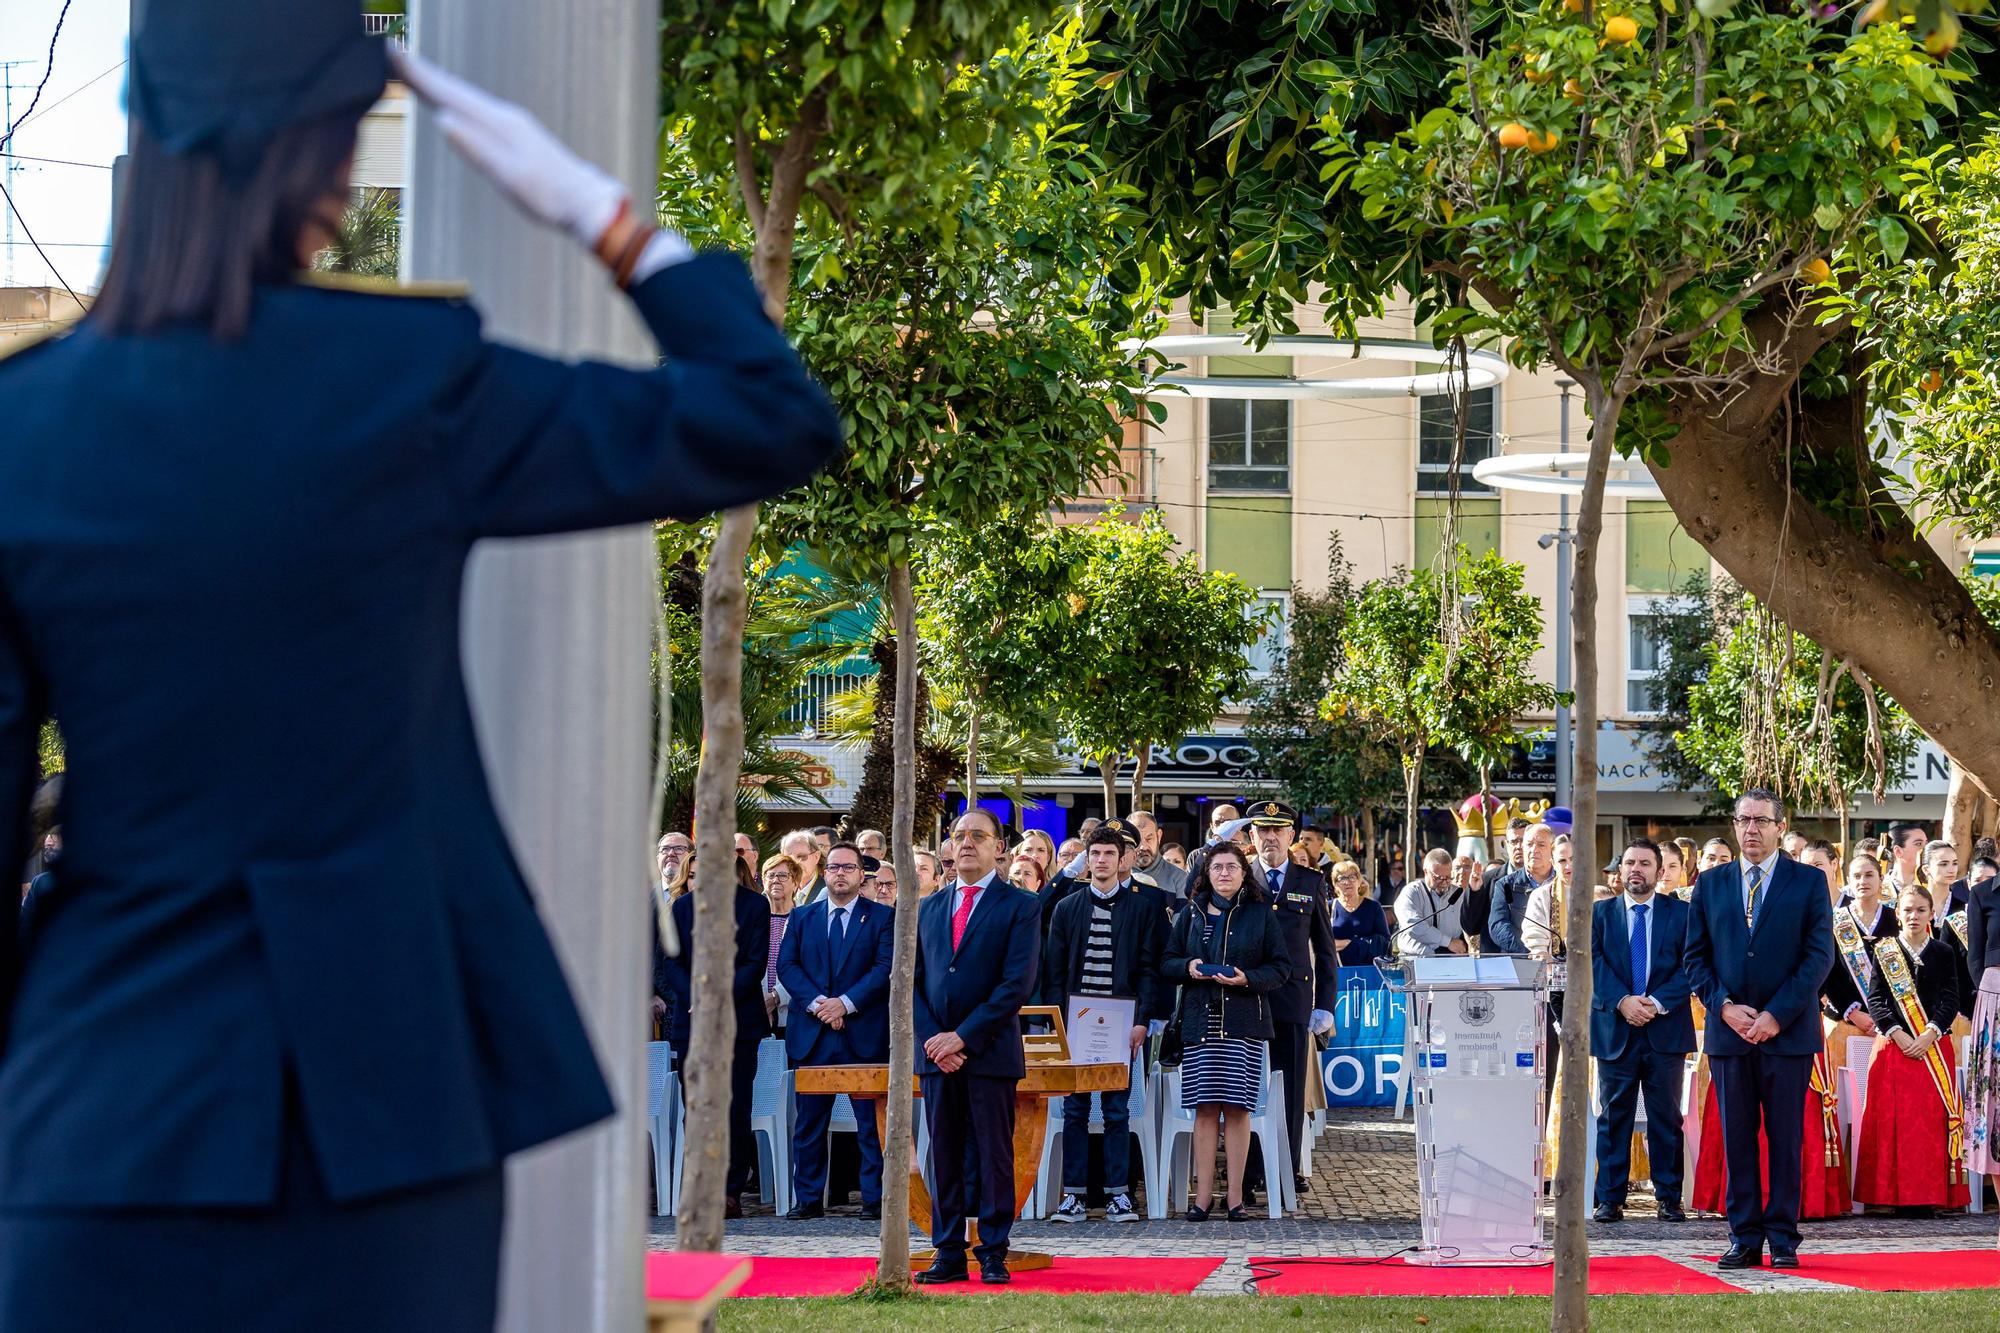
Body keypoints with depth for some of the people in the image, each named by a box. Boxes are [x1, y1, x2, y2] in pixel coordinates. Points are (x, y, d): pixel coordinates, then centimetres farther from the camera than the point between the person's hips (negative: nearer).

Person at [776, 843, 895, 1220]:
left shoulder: (883, 917, 5)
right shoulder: (802, 917, 13)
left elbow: (886, 967, -5)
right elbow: (786, 965, 4)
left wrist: (846, 1003, -15)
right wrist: (816, 1003, -11)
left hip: (865, 1033, -3)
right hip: (812, 1034, 3)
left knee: (872, 1121, -2)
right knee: (809, 1122, 4)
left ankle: (875, 1198, 2)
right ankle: (808, 1199, 9)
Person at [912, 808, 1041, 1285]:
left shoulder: (1020, 906, 0)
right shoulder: (929, 908, 16)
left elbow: (1018, 983, -9)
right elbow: (914, 981, 12)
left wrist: (963, 1036, -14)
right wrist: (931, 1038, -5)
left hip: (991, 1051, -4)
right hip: (936, 1051, 4)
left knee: (993, 1154, -1)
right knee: (944, 1156, 5)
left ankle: (993, 1254, 3)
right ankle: (949, 1254, 10)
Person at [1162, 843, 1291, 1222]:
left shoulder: (1261, 915, 7)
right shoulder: (1192, 913, 13)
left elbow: (1281, 967, 5)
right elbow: (1166, 962, 13)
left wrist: (1248, 979, -12)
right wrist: (1187, 967, -8)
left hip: (1243, 1021, -1)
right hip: (1199, 1020, 2)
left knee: (1237, 1108, -4)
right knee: (1205, 1109, -2)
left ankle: (1235, 1196, 1)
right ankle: (1203, 1195, 0)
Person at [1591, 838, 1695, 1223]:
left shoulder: (1681, 913, 6)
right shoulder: (1600, 913, 8)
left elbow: (1690, 967, -2)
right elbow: (1593, 963, -2)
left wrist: (1657, 1002, -14)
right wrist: (1622, 1001, -16)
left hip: (1666, 1029, 0)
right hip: (1614, 1029, 1)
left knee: (1666, 1116, 4)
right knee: (1614, 1115, 3)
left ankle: (1669, 1197, 9)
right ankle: (1610, 1198, 6)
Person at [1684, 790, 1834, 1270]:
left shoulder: (1807, 883, 3)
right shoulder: (1710, 883, 11)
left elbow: (1819, 955, -4)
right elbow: (1696, 956, 10)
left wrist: (1776, 1015, -11)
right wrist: (1724, 1006, -6)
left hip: (1788, 1031, -2)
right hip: (1728, 1031, 2)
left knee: (1786, 1138, 0)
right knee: (1737, 1138, 3)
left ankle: (1783, 1238, 5)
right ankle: (1744, 1237, 8)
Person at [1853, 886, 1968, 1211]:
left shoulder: (1943, 953, 8)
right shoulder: (1885, 952, 6)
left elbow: (1951, 999, 2)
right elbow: (1875, 998, 0)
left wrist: (1929, 1035, -12)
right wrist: (1897, 1034, -12)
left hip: (1934, 1046, 0)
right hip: (1893, 1047, 0)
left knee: (1933, 1121, -4)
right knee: (1893, 1122, -4)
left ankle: (1932, 1194, -2)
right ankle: (1896, 1194, -3)